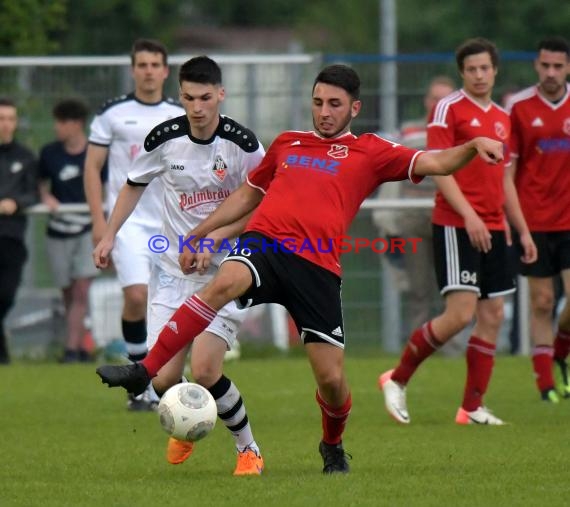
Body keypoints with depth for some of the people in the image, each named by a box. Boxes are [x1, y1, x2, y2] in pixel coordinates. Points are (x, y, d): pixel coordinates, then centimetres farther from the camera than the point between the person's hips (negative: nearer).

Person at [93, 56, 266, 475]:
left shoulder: (242, 143, -13)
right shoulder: (165, 138, -4)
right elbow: (135, 184, 16)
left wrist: (213, 239, -18)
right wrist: (109, 235, 14)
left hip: (226, 269, -3)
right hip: (173, 269, 3)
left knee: (204, 370, -20)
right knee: (163, 379, -6)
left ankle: (249, 451, 2)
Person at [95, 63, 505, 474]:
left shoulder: (369, 152, 14)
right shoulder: (287, 144, 24)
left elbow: (433, 163, 3)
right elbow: (248, 194, 36)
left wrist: (473, 146, -17)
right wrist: (198, 235, 34)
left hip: (318, 267, -1)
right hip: (265, 243, 1)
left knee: (331, 378, -3)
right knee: (225, 284, -35)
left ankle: (333, 447, 30)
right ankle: (144, 372, -40)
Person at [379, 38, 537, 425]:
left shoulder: (502, 118, 17)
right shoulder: (448, 109, -4)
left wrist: (523, 231, 20)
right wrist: (468, 214, -21)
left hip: (493, 229, 7)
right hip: (456, 226, -7)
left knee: (492, 316, 2)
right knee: (460, 314, -15)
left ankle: (473, 408, 8)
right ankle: (397, 380, 2)